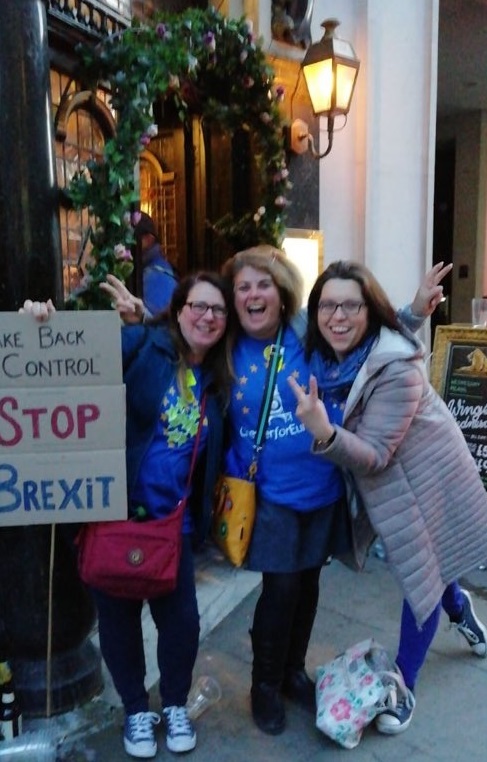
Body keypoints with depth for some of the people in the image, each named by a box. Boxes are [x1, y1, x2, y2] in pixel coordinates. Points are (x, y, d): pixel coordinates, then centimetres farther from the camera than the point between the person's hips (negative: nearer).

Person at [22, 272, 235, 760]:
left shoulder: (216, 380, 7)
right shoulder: (141, 345, -9)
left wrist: (203, 518, 9)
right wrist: (44, 322, -37)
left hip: (172, 520, 4)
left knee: (181, 617, 7)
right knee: (118, 615, 11)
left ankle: (175, 705, 36)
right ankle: (136, 710, 37)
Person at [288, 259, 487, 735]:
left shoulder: (397, 368, -32)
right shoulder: (322, 357, -12)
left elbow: (374, 454, -33)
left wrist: (324, 433, -50)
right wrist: (320, 430, -17)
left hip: (426, 477, -6)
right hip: (383, 482, 6)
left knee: (422, 578, 8)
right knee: (421, 568, 24)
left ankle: (403, 683, 29)